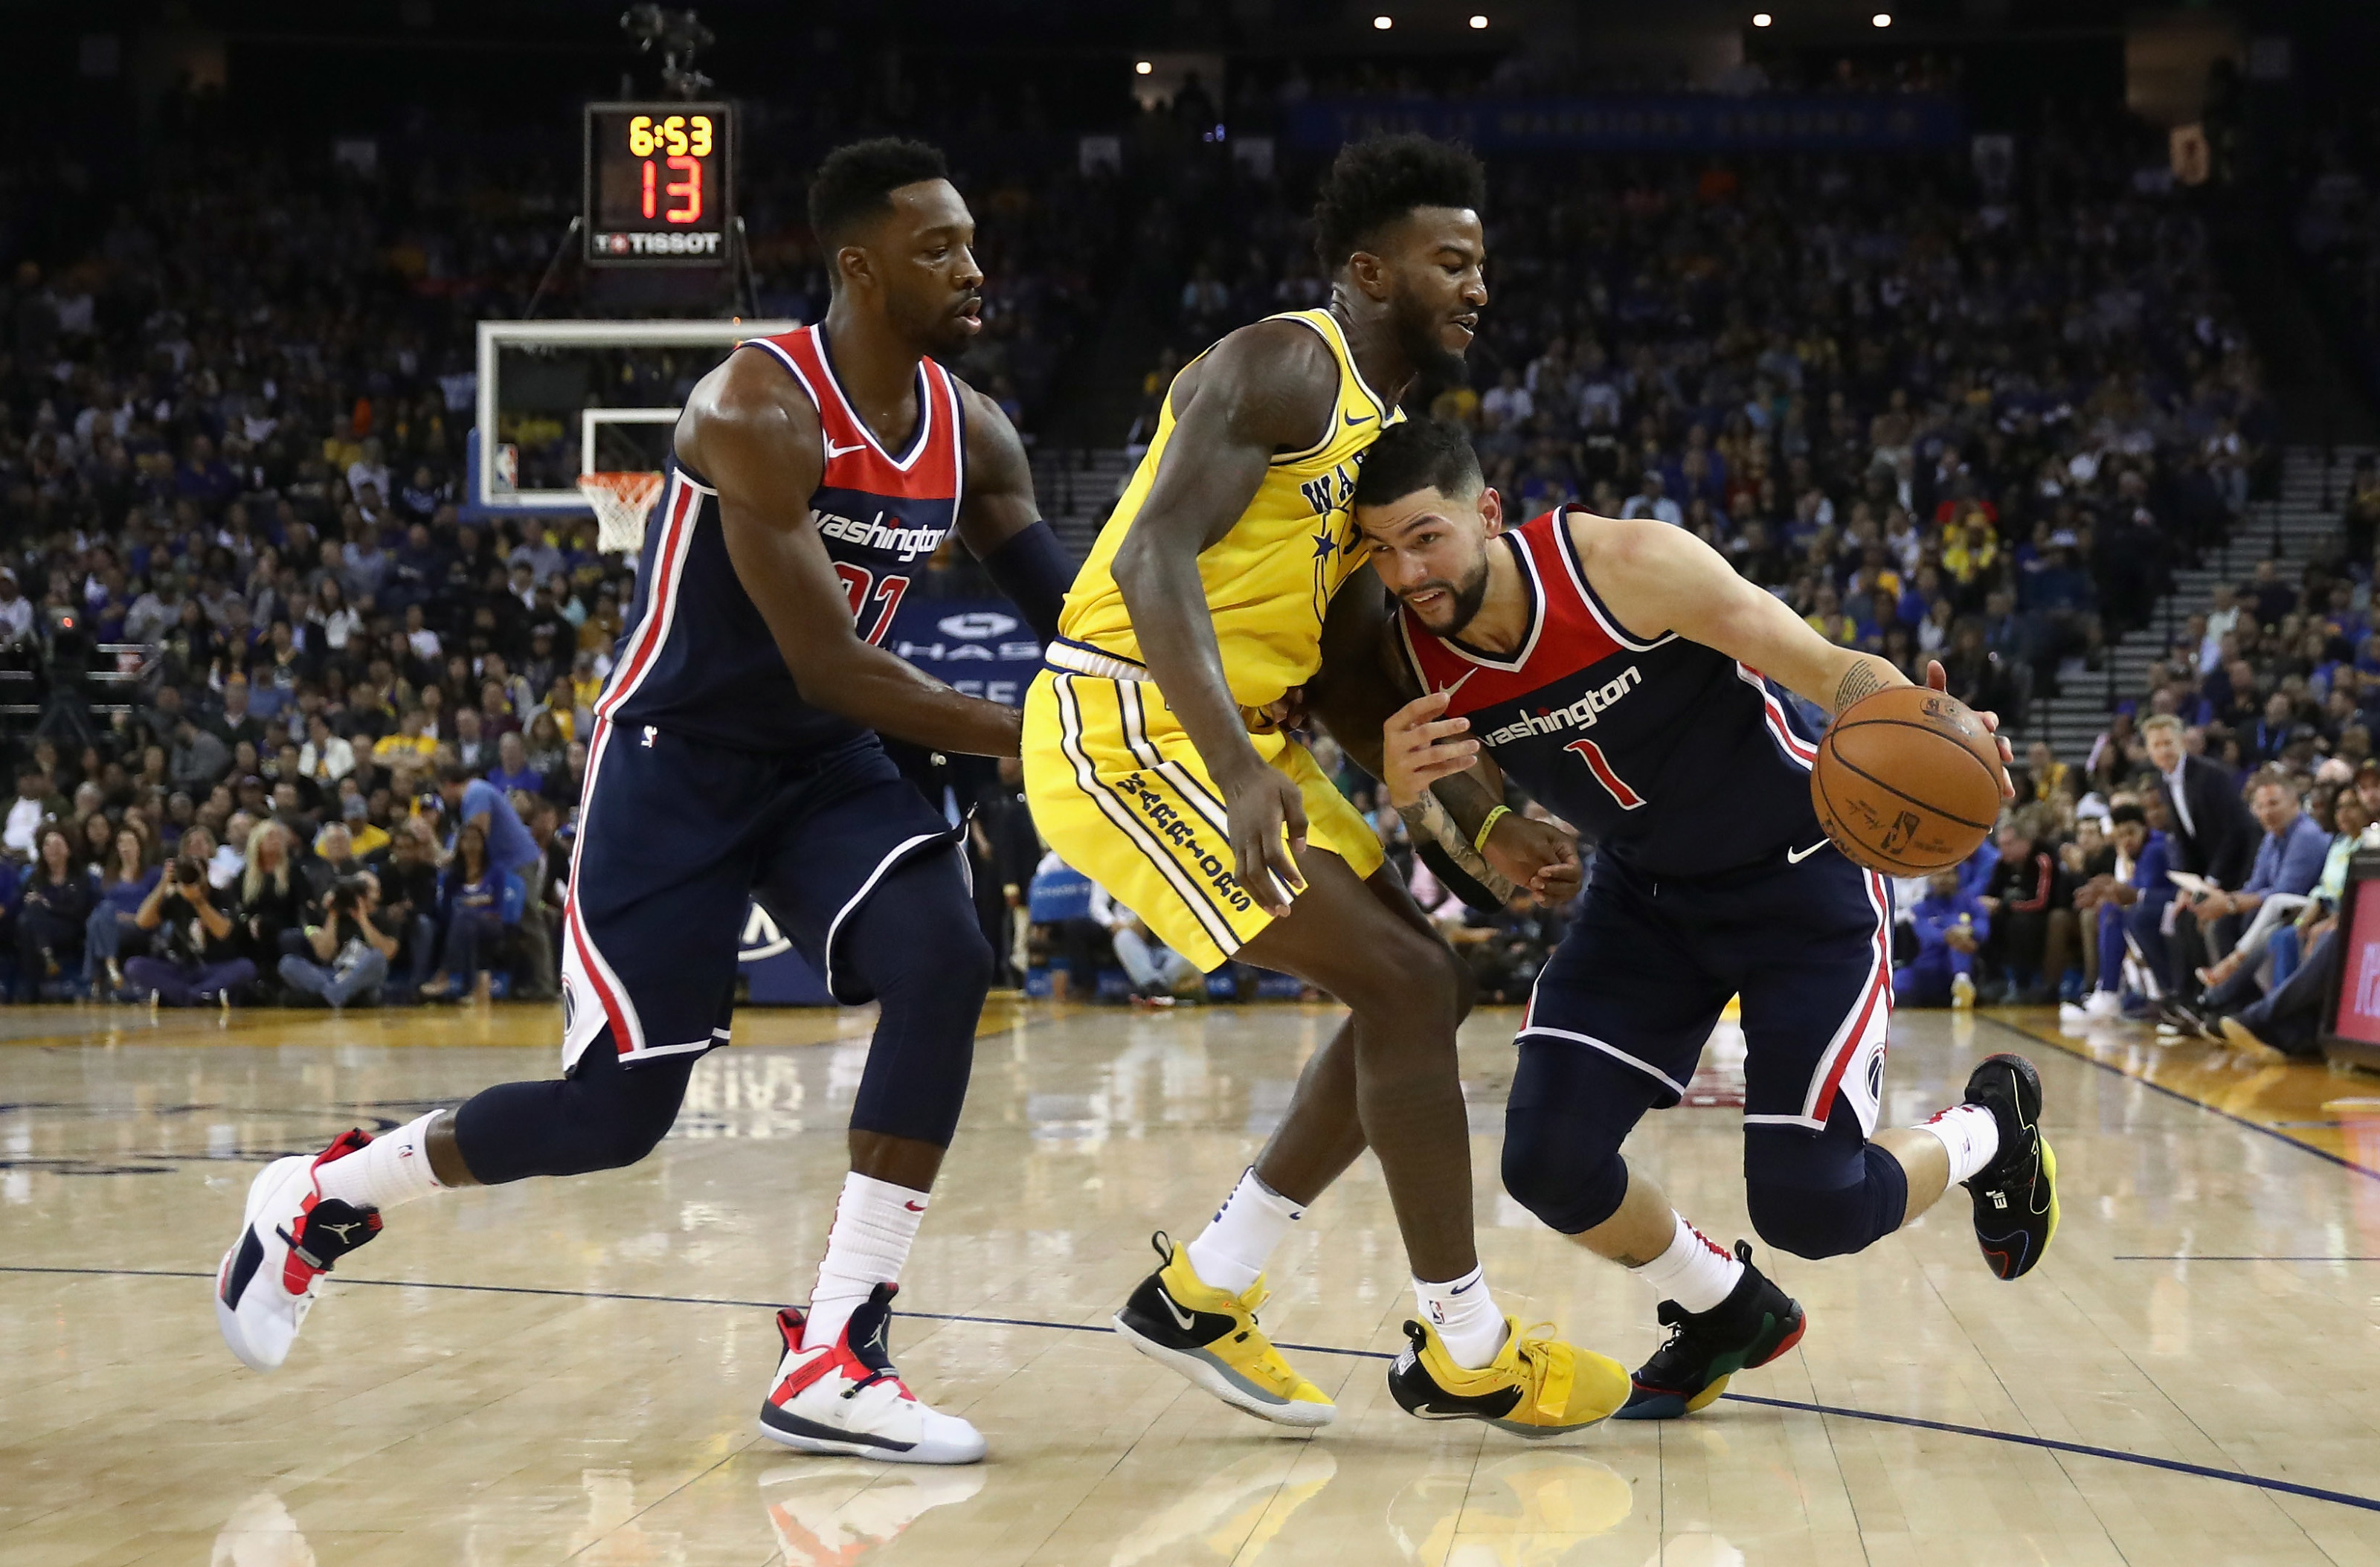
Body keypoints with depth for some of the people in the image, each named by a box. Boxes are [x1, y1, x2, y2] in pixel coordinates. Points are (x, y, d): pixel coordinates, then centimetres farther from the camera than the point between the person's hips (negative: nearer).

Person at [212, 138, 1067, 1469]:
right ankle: (320, 1200, 22)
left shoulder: (970, 431, -2)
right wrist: (1024, 741, -30)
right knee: (616, 1111, -7)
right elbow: (826, 665, -29)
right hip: (676, 757, -6)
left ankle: (834, 1360, -18)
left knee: (944, 963, -23)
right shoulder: (759, 407, -24)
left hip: (824, 760, 6)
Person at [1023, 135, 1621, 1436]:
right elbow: (1155, 557, -25)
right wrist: (1239, 769, -35)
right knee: (1407, 988, -13)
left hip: (1219, 741, 10)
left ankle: (1200, 1292, 14)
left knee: (1424, 988, 10)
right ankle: (1464, 1353, -2)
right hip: (1122, 729, -10)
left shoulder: (1380, 429, 18)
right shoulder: (1283, 367, -13)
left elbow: (1343, 666, 23)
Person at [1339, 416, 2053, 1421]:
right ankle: (1727, 1314, 19)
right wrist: (1401, 784, -26)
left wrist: (1928, 727, -47)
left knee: (1810, 1206, -10)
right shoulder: (1410, 659, -15)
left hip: (1800, 875, -5)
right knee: (1548, 1161, -12)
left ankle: (1989, 1129, 25)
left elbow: (1828, 668, -24)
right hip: (1645, 891, 5)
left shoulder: (1625, 564, -29)